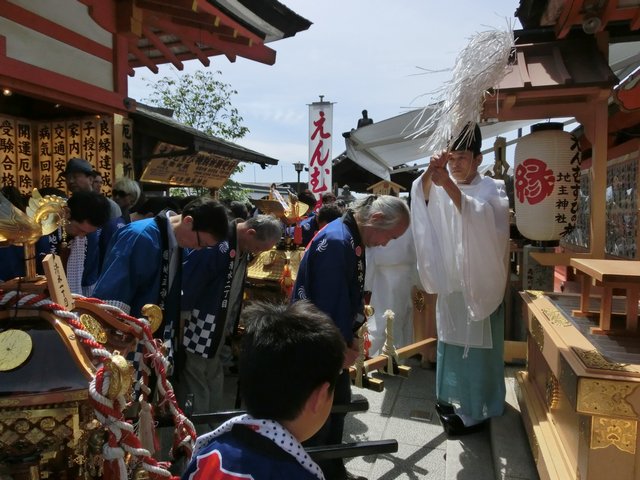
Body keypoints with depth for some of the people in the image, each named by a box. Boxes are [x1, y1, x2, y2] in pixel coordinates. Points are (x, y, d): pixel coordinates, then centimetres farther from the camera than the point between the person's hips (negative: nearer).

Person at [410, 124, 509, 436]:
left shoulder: (493, 189, -7)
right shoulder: (442, 187, 6)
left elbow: (478, 217, -29)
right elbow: (421, 196, -16)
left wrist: (447, 184, -41)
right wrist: (430, 172, -37)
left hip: (480, 282, -5)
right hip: (450, 280, 5)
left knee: (476, 344, 2)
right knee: (451, 340, 15)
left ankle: (475, 410, 17)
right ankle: (455, 398, 33)